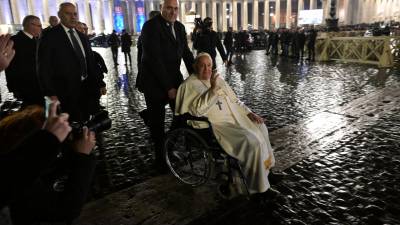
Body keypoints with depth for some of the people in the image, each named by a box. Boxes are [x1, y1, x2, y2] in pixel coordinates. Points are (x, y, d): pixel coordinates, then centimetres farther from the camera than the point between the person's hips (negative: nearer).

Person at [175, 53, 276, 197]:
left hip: (233, 116, 8)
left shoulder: (217, 79, 14)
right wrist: (213, 89, -26)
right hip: (217, 124, -8)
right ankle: (257, 184, -5)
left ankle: (264, 165, 23)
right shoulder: (190, 85, -7)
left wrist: (249, 113, 5)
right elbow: (197, 109, -21)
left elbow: (234, 100, 17)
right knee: (252, 141, -21)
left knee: (260, 128, 4)